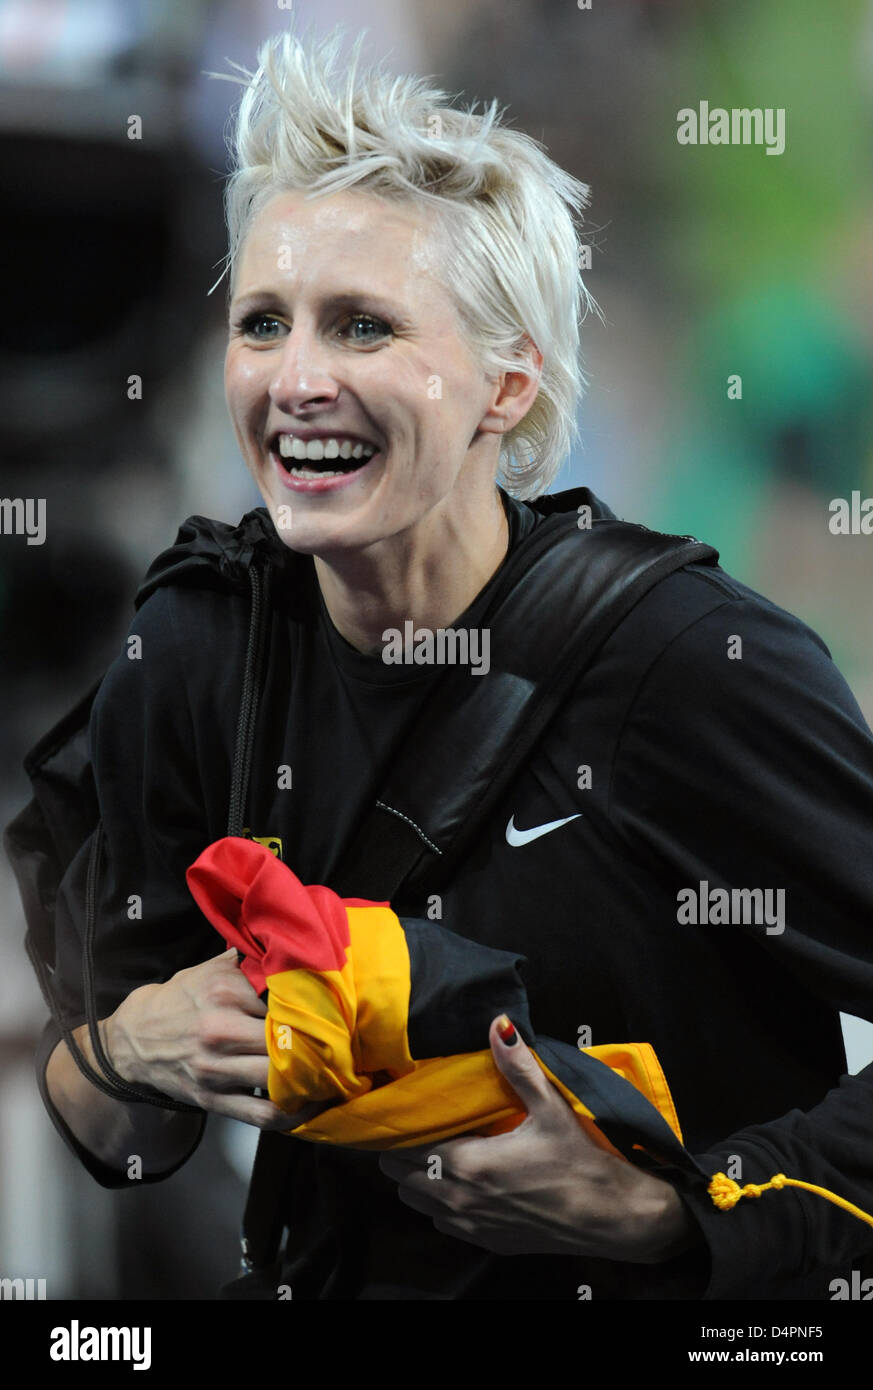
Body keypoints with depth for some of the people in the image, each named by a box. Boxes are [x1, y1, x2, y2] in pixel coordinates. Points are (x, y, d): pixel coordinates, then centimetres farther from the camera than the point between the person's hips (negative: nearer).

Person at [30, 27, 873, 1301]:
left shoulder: (696, 664, -13)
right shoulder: (191, 651, 2)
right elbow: (118, 1145, 10)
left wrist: (660, 1215, -17)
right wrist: (131, 1050, -11)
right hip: (350, 1287, 4)